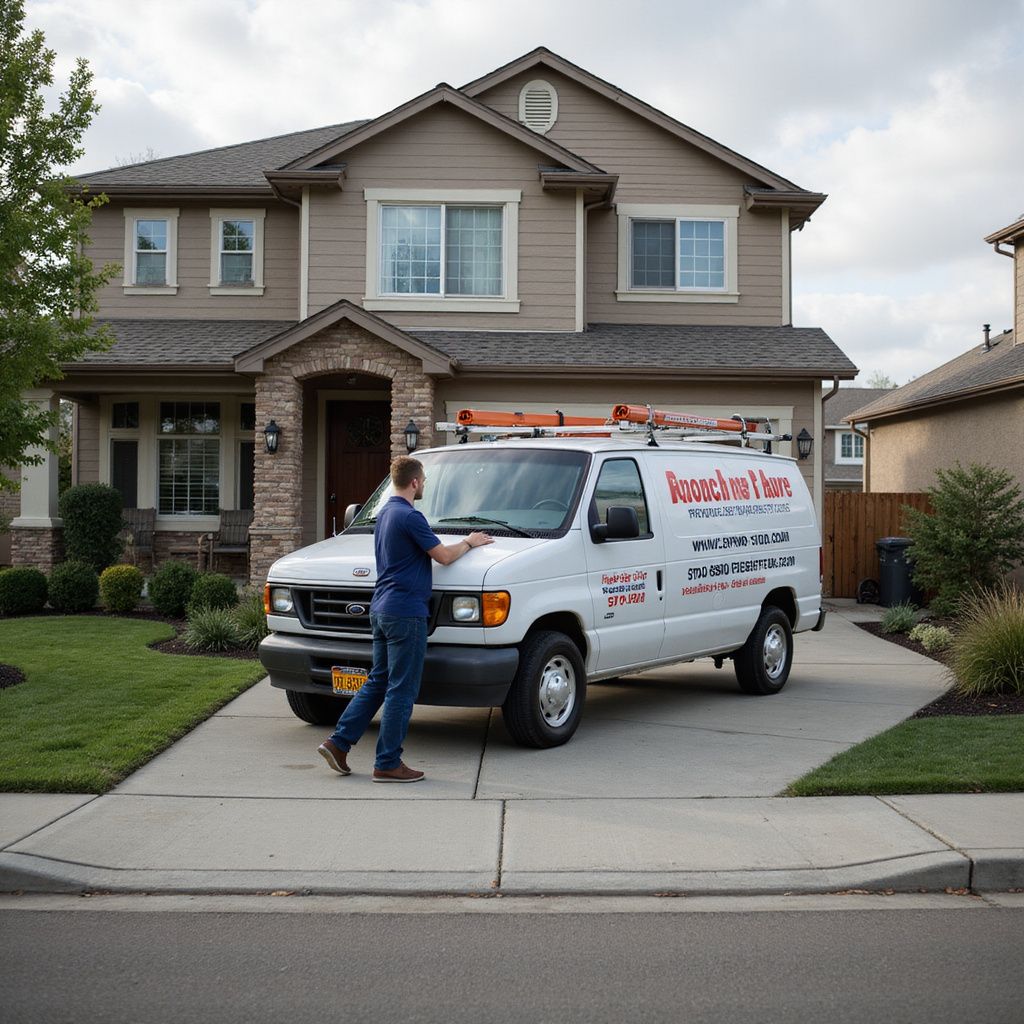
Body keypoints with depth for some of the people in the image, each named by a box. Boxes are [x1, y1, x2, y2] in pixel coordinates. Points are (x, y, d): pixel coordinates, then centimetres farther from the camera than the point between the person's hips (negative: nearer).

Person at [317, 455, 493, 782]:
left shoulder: (384, 513, 15)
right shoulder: (409, 517, -16)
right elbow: (444, 556, -11)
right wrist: (469, 543, 8)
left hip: (381, 609, 10)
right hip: (405, 613, -10)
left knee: (378, 682, 17)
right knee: (401, 690, -3)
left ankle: (339, 742, 13)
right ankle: (388, 764, 2)